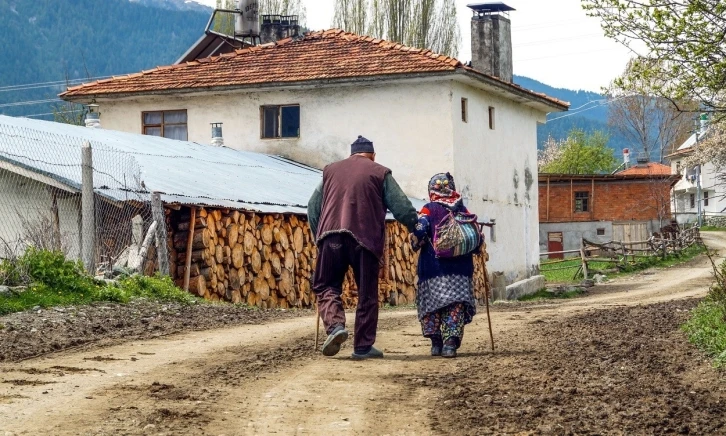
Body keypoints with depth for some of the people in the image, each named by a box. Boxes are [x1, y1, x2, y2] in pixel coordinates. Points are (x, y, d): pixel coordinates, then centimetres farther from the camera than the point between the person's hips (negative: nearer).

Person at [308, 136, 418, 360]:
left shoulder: (330, 171, 19)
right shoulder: (380, 173, 9)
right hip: (366, 238, -2)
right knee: (367, 293, 7)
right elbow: (402, 207, 3)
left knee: (326, 286, 12)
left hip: (331, 235, 2)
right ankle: (363, 346, 8)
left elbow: (313, 207, 19)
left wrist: (318, 235, 28)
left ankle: (335, 325, -14)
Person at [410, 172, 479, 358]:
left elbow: (419, 231, -14)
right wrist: (478, 249, 27)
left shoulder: (429, 209, -1)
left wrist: (416, 245, 3)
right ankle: (450, 343, -10)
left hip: (434, 268, -2)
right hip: (460, 268, 2)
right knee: (456, 306, 1)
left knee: (432, 305, 10)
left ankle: (436, 343, 10)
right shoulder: (462, 210, 8)